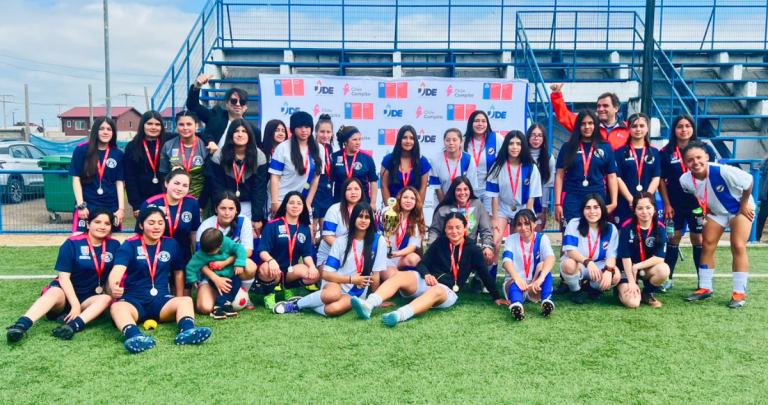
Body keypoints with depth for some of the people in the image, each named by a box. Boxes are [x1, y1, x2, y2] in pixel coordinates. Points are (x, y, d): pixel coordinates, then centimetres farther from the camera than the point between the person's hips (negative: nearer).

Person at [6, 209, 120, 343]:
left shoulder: (114, 246, 0)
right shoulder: (72, 243, -8)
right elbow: (64, 276, -12)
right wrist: (75, 304, -21)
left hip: (90, 298, 3)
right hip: (65, 293, -2)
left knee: (107, 299, -29)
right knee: (54, 293, -35)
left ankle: (74, 325, -53)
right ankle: (21, 325, -57)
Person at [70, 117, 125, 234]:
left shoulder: (118, 153, 6)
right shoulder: (82, 150, 0)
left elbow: (119, 182, 7)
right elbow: (76, 179, 0)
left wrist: (121, 208, 0)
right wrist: (80, 205, -7)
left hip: (111, 206, 2)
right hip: (87, 205, -2)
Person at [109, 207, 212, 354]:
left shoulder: (171, 245, 10)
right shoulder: (130, 245, -2)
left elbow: (179, 272, 21)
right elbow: (118, 269, -19)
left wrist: (179, 300, 14)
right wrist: (113, 285, -43)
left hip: (161, 299, 3)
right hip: (133, 299, -2)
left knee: (186, 301, -28)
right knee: (117, 307, -37)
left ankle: (187, 331, -59)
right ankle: (135, 337, -67)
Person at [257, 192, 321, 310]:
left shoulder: (305, 229, 8)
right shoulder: (273, 225, -6)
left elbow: (307, 254, 5)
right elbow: (263, 251, -11)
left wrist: (312, 266, -18)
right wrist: (271, 261, -33)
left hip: (291, 270, 4)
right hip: (272, 269, -4)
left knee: (314, 275, -24)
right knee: (266, 268, -40)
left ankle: (287, 287, 8)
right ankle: (269, 293, -4)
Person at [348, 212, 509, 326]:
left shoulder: (472, 249, 5)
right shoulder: (440, 242, 11)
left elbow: (485, 274, 10)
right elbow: (422, 263, 7)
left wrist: (496, 297, 11)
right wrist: (426, 274, -14)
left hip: (448, 291, -3)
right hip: (426, 281, 3)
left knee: (435, 291, -40)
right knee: (400, 276, -27)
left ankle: (399, 315, -67)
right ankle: (368, 305, -50)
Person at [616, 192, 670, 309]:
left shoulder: (660, 228, -10)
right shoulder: (628, 227, -17)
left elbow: (659, 258, -13)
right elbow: (625, 257, -15)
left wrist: (636, 267, -18)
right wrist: (631, 282, -16)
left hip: (647, 268, 3)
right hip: (627, 270, -3)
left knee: (664, 270, -31)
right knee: (632, 302, -25)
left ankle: (647, 293, -1)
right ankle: (621, 288, 12)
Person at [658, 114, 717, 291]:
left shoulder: (705, 149, -1)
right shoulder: (666, 152, 0)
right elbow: (661, 180, 1)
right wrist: (666, 204, -3)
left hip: (698, 203, 0)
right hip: (674, 204, 0)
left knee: (698, 240, 5)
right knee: (673, 239, 5)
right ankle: (668, 278, 12)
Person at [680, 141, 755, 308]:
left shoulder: (722, 171, -39)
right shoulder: (685, 180, -24)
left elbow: (749, 181, -23)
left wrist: (744, 204, -16)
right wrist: (704, 208, -3)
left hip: (740, 207, -4)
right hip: (716, 211, 4)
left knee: (738, 246, -12)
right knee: (707, 245, 0)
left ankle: (740, 293, -4)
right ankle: (705, 288, 11)